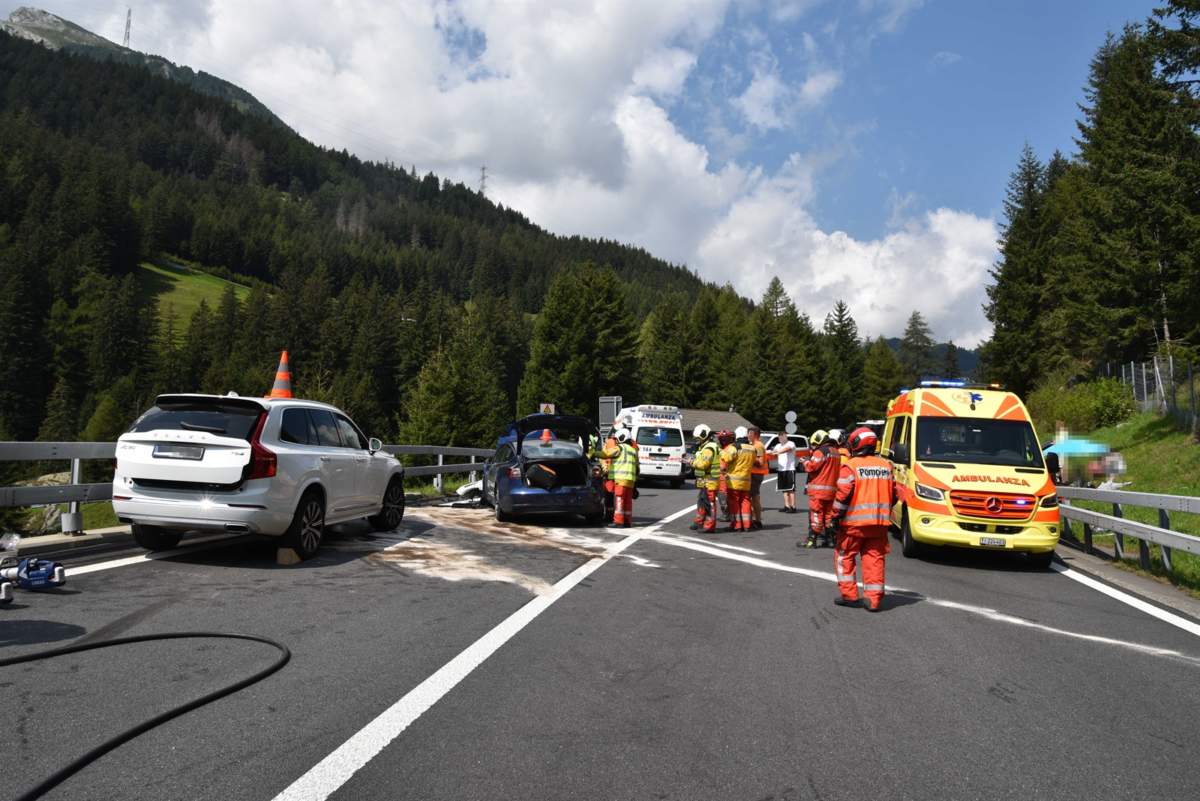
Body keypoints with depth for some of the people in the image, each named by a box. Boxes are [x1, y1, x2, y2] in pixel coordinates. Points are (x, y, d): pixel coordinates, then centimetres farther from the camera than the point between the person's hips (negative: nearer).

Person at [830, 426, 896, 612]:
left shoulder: (851, 466, -8)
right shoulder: (886, 465, 10)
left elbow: (843, 495, -14)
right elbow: (893, 495, 13)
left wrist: (835, 516, -5)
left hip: (854, 521, -5)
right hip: (879, 522, 5)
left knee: (844, 555, 10)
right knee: (874, 558, 9)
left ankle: (849, 594, 10)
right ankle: (874, 599, 8)